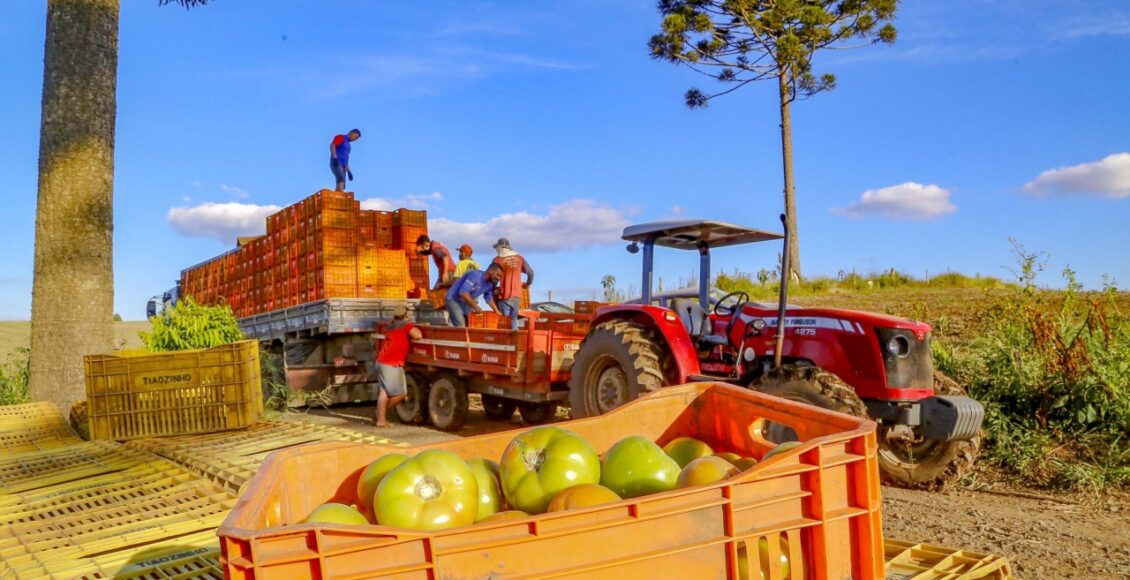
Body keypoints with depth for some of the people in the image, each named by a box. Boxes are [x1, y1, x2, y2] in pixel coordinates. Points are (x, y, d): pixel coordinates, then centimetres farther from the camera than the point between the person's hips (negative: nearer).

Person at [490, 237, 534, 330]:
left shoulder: (498, 260, -6)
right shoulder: (519, 258, 5)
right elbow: (530, 272, 10)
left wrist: (493, 289, 12)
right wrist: (527, 284, 28)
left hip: (504, 296, -4)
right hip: (517, 295, 4)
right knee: (514, 319, 14)